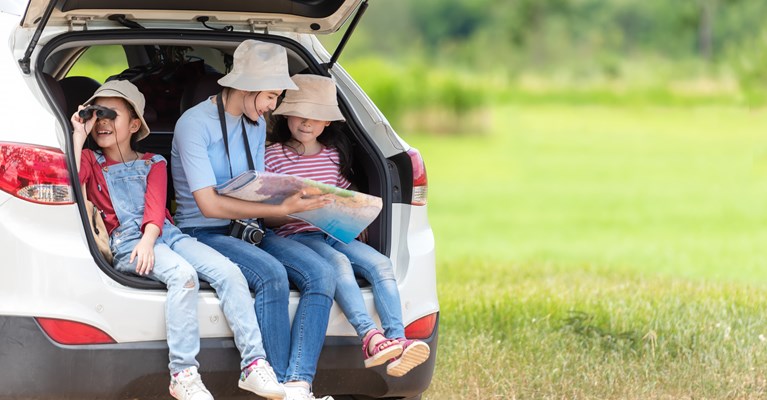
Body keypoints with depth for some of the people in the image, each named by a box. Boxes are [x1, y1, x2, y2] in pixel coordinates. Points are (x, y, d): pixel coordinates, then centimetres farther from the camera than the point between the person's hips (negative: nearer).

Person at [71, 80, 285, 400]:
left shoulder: (153, 164, 24)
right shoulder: (90, 161, 18)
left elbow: (155, 206, 5)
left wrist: (149, 240, -15)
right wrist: (79, 134, -2)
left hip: (164, 232, 4)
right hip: (126, 241, -4)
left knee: (228, 271, -22)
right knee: (183, 273, -35)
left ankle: (254, 364, -26)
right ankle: (183, 374, -38)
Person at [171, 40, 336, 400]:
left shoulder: (256, 125, 13)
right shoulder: (195, 124, -13)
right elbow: (208, 205, -20)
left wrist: (293, 200, -3)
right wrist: (280, 209, -24)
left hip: (248, 231, 7)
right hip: (203, 233, -7)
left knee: (321, 273, -21)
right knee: (272, 274, -36)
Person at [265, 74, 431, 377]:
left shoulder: (335, 156, 17)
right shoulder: (274, 156, 3)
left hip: (336, 235, 5)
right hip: (295, 237, -5)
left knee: (381, 264, -23)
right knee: (337, 262, -36)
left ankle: (397, 343, -42)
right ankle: (370, 338, -54)